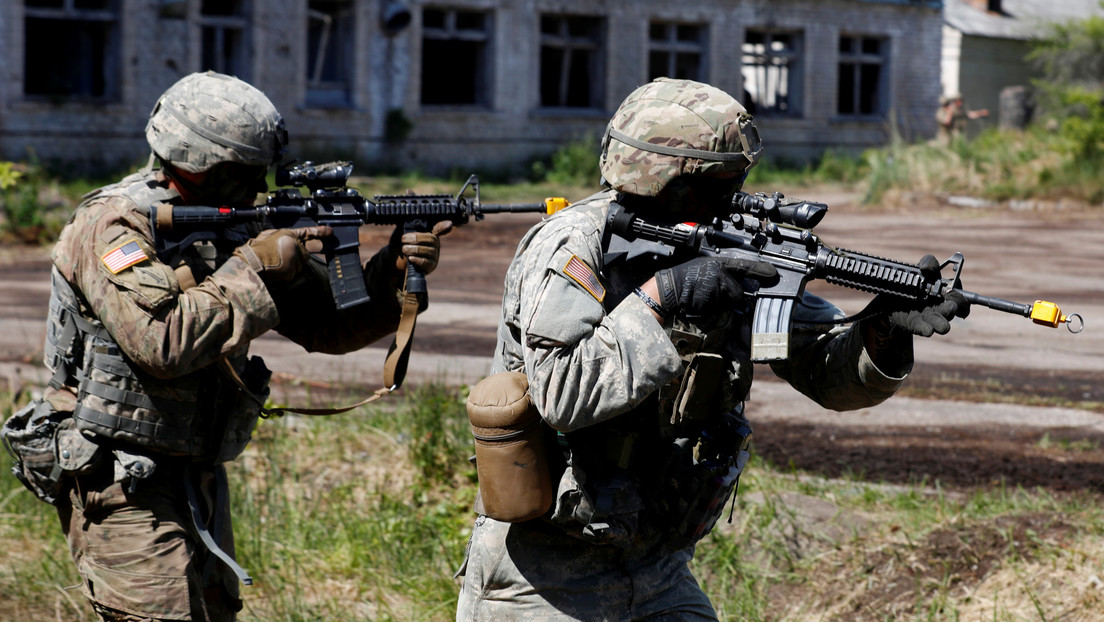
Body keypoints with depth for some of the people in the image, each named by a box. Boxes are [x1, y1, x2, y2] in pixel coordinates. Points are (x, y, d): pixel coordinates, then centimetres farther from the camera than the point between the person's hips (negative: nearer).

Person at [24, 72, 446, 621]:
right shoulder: (114, 226, -15)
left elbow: (327, 323, 9)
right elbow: (163, 344, -29)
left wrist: (394, 271, -8)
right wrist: (254, 268, -20)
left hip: (198, 482, 8)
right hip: (122, 487, -8)